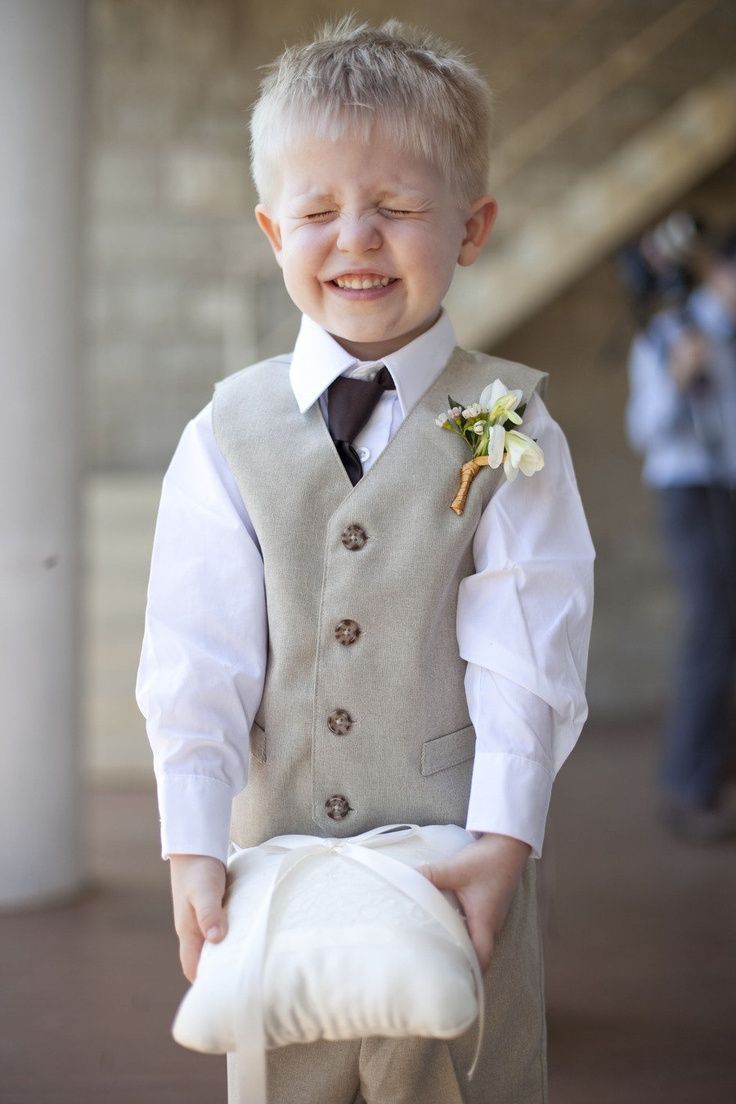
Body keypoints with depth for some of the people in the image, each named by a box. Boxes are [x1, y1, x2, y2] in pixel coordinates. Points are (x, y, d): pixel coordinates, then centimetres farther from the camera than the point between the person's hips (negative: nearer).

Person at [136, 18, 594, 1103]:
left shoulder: (509, 430, -5)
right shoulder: (229, 435, 0)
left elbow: (522, 655, -10)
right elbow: (197, 657, -5)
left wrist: (503, 841, -18)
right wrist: (192, 848, -13)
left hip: (459, 867, -2)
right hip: (277, 859, 2)